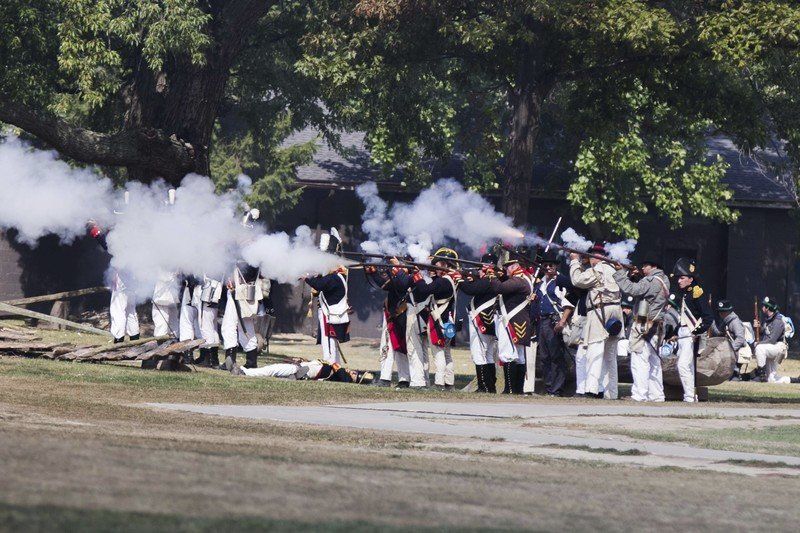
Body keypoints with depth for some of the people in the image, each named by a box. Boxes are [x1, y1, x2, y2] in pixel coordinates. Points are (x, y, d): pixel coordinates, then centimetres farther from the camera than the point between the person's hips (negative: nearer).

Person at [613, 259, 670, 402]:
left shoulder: (652, 281, -15)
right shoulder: (663, 280, 15)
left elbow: (632, 289, -25)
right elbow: (640, 290, 20)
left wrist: (620, 272, -15)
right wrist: (632, 276, 5)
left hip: (643, 326, -10)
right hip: (655, 329, 10)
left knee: (639, 362, -10)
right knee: (653, 362, 14)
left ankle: (639, 395, -14)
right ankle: (656, 395, 18)